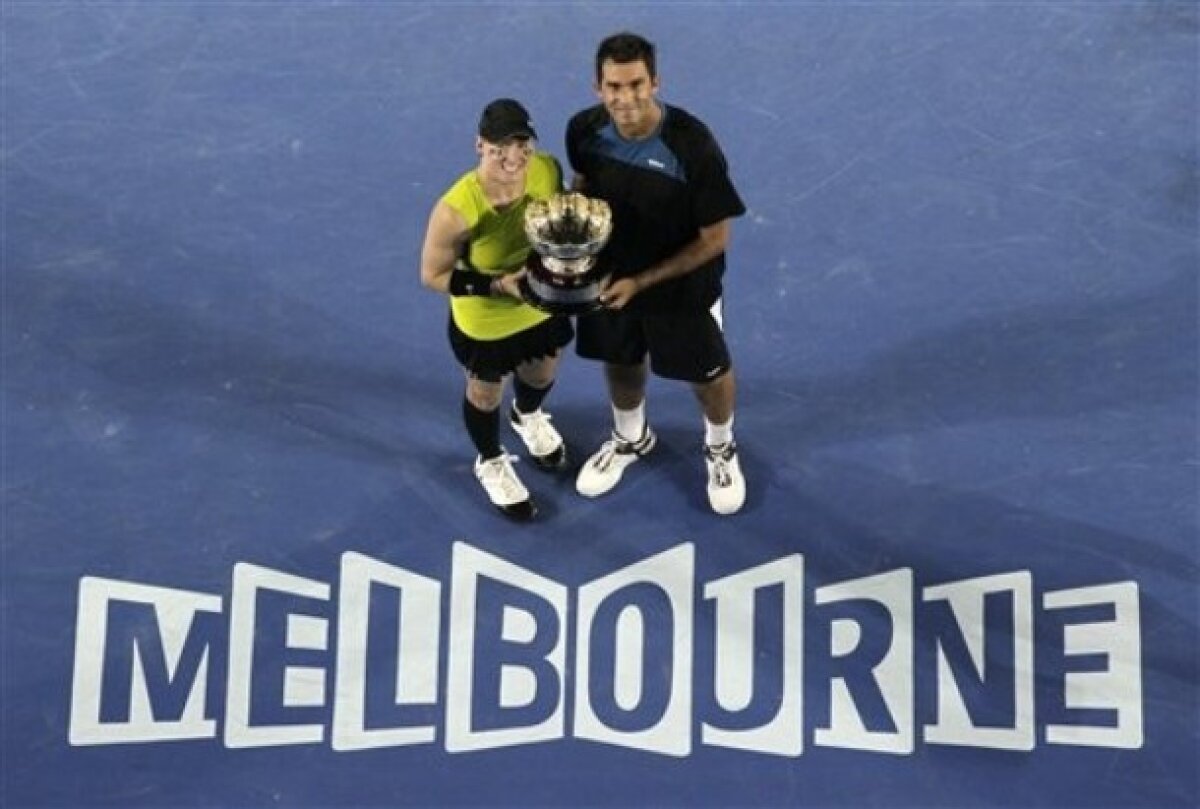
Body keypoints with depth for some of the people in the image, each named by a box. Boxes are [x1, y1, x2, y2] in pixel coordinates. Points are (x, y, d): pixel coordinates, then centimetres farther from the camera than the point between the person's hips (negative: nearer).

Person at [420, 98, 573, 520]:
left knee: (541, 373, 34)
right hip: (484, 321, -4)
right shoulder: (456, 209, -39)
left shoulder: (548, 170, -25)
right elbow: (432, 275, -24)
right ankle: (491, 462, 58)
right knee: (486, 393, 25)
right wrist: (498, 284, -32)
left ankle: (527, 416, 72)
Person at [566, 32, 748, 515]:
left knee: (708, 373, 18)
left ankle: (720, 448, 51)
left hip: (682, 286, -3)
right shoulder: (584, 130, -19)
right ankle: (631, 439, 57)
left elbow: (715, 239, -23)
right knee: (620, 363, 26)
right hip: (610, 276, 4)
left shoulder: (692, 146, -33)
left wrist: (642, 281, -23)